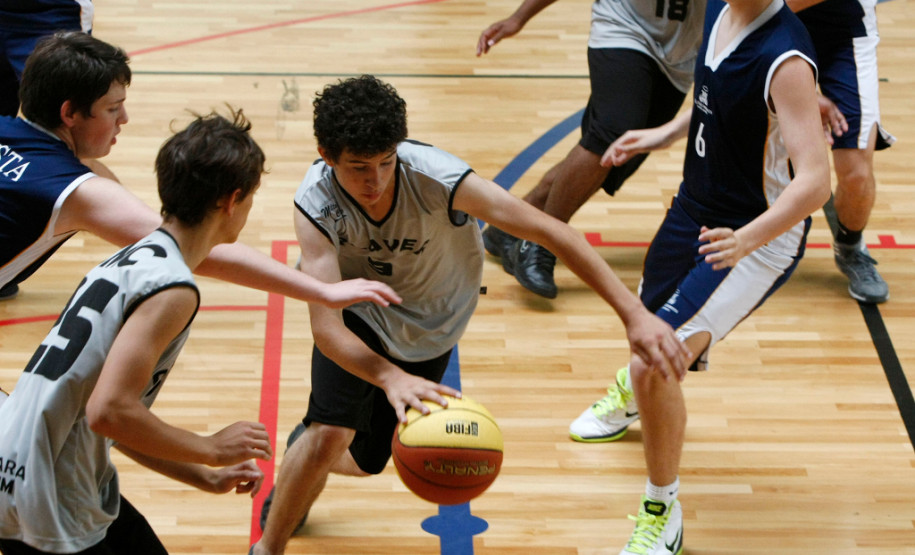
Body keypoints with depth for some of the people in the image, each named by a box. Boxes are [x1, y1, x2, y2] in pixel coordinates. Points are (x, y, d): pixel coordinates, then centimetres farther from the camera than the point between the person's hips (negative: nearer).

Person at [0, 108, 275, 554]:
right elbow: (109, 412, -26)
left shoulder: (136, 259, 12)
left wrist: (205, 478, 18)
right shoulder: (172, 288, -18)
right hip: (45, 507, -9)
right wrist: (213, 448, -12)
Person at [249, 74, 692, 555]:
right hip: (358, 311, -1)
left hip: (430, 325, 2)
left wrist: (635, 315, -42)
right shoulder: (315, 204, -34)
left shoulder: (436, 178, -36)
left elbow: (550, 231, -35)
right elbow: (324, 327, -41)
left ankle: (304, 448, 46)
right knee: (331, 433, -24)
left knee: (363, 460, 8)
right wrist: (391, 378, -60)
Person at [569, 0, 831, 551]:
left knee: (656, 365, -19)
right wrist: (665, 133, 14)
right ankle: (633, 390, 69)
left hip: (761, 238, -8)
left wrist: (746, 239, -48)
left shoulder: (785, 59, -31)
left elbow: (815, 181, -36)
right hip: (696, 209, 8)